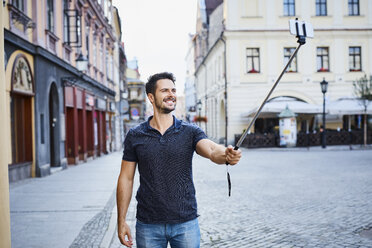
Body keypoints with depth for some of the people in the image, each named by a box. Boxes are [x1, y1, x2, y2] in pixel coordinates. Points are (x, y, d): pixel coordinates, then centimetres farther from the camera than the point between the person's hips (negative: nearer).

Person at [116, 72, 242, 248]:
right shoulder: (135, 136, 1)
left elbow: (211, 150, -20)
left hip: (186, 223, 0)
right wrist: (121, 220, 1)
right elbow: (126, 179, 4)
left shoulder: (190, 132, -1)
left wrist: (227, 155, -44)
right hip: (148, 226, 0)